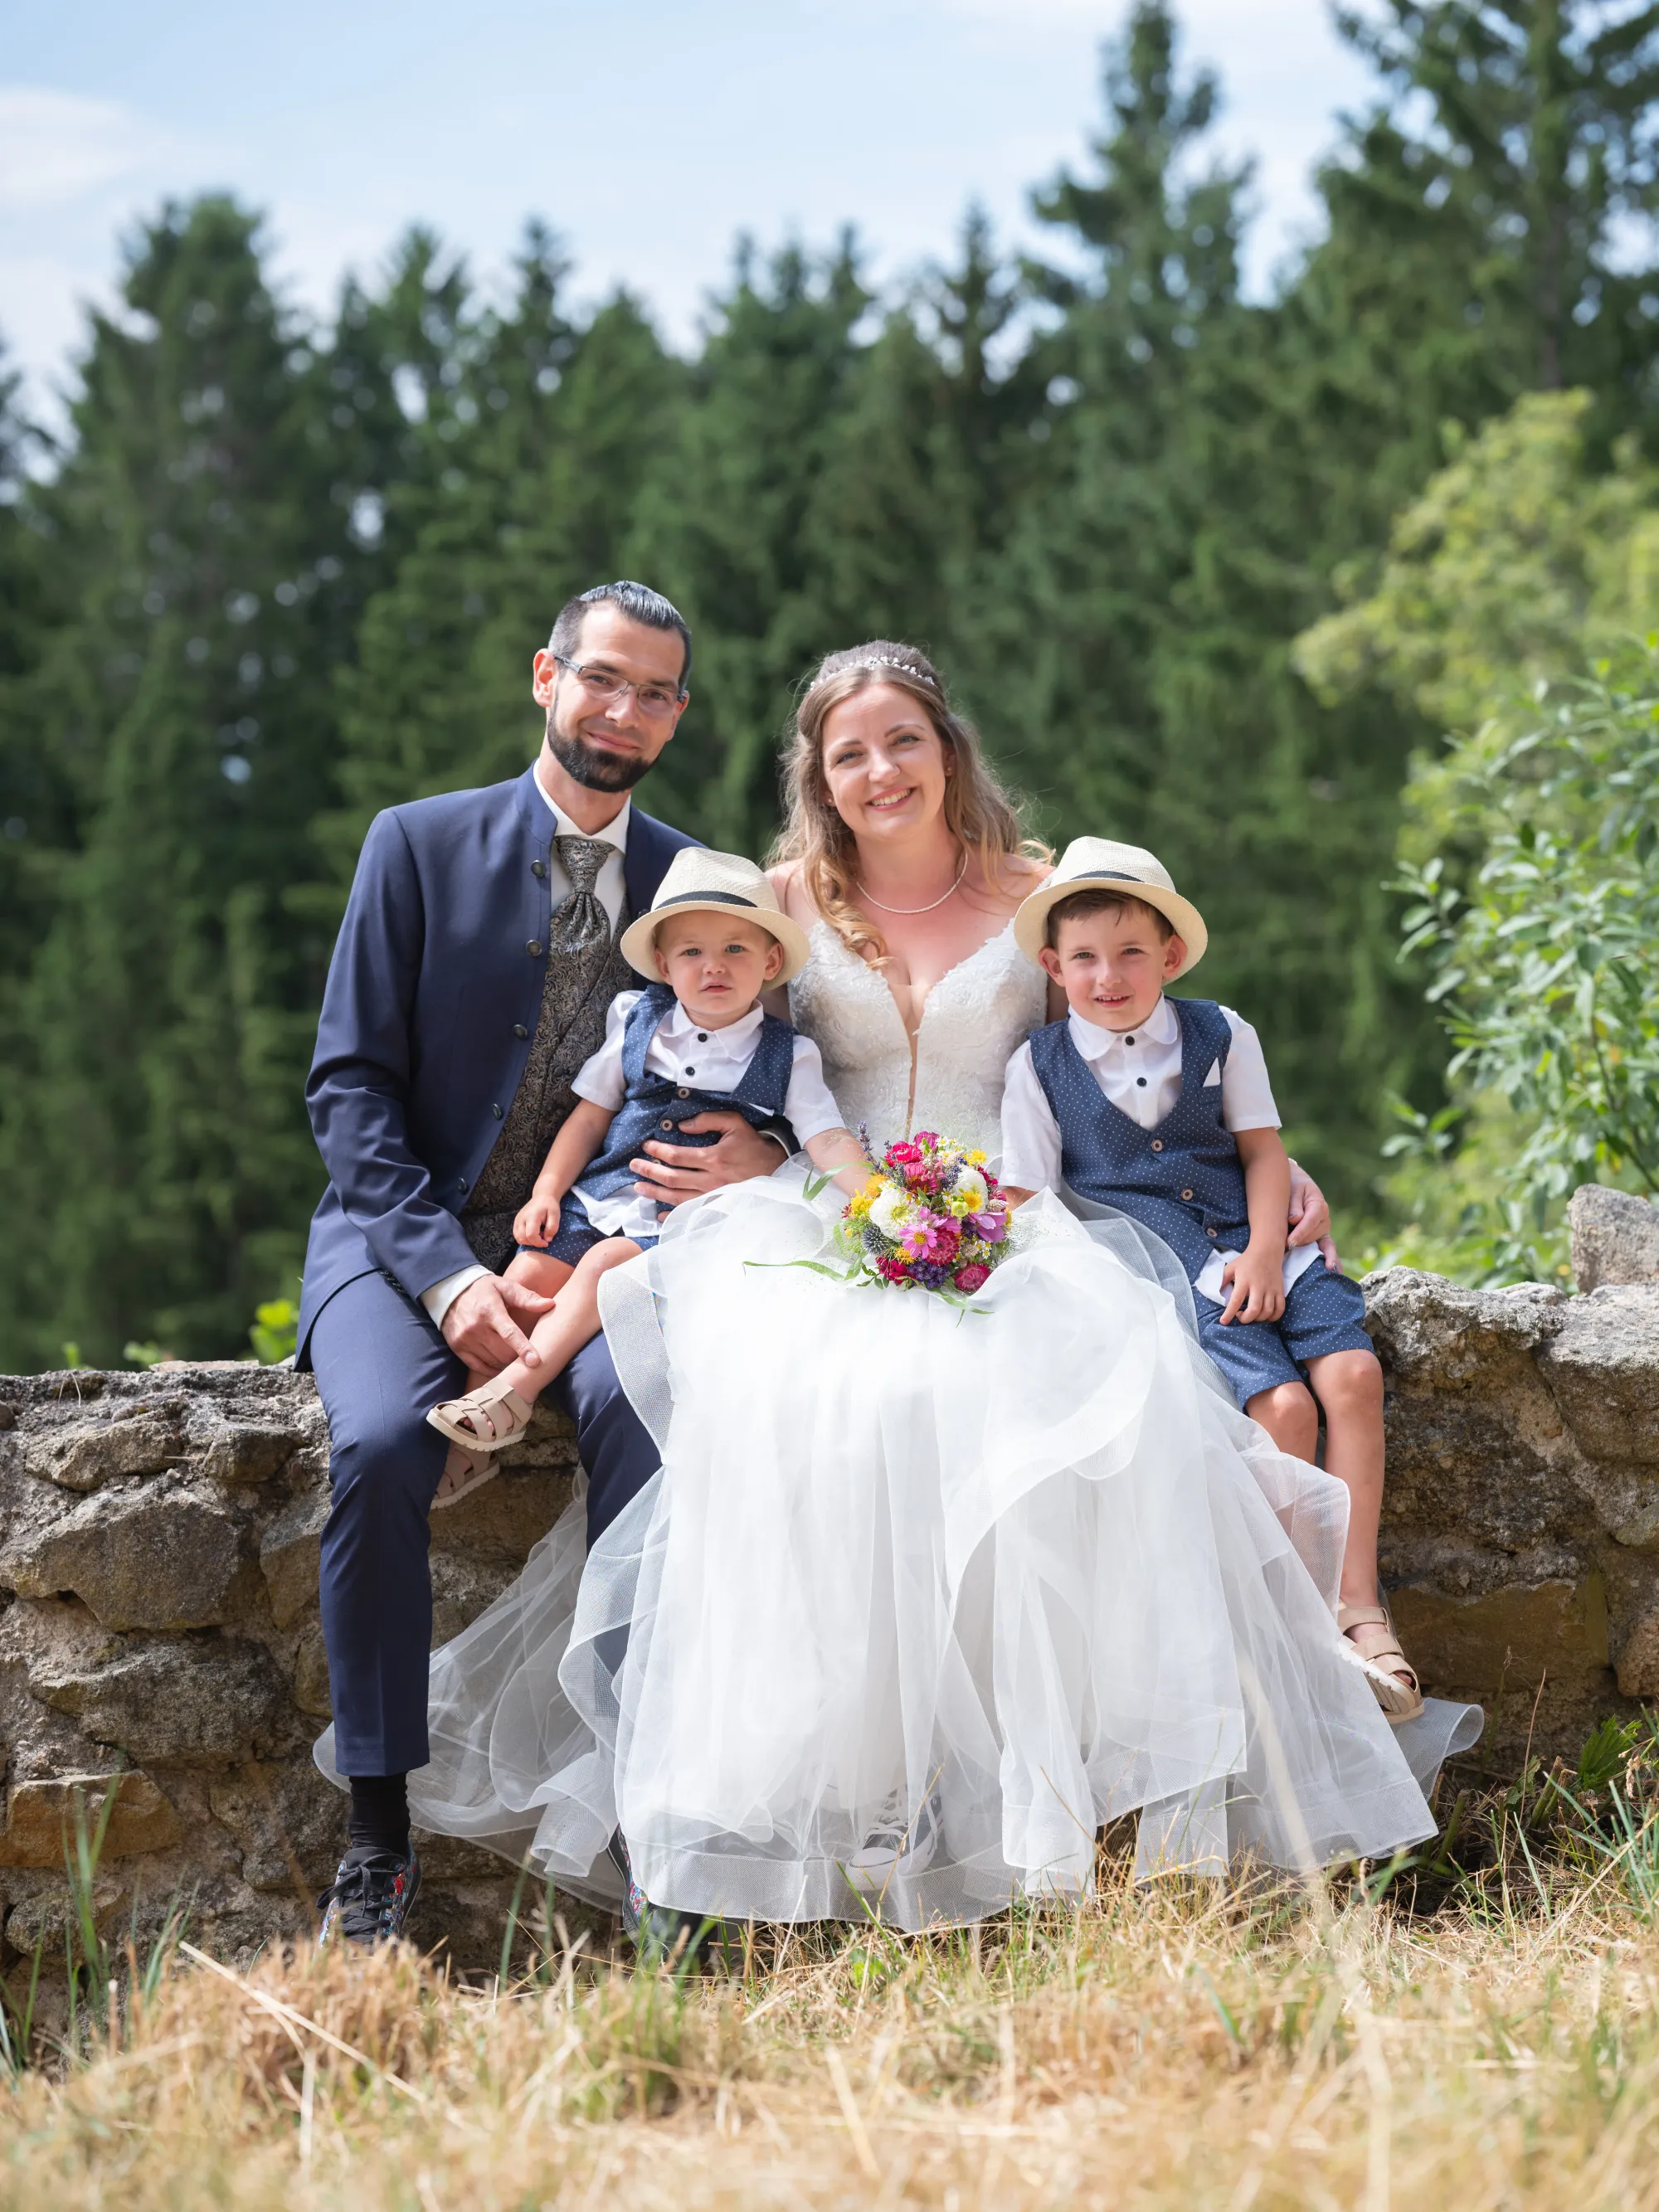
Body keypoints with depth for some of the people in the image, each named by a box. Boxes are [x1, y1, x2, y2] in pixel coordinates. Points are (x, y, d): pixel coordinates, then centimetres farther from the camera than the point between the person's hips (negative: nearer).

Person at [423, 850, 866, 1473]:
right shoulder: (636, 1021, 8)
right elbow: (590, 1115, 12)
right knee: (529, 1272, -13)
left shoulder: (787, 1057, -1)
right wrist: (547, 1191, 3)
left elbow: (829, 1141, -10)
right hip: (597, 1200, 4)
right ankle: (472, 1446, -10)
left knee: (604, 1264, -28)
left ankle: (516, 1388, -28)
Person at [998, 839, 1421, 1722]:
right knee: (1280, 1403, -25)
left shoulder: (1221, 1036, 10)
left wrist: (1264, 1256, -7)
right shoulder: (1039, 1067, 5)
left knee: (1353, 1373, -21)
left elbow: (1263, 1152, 8)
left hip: (1254, 1249, 3)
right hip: (1153, 1268, -3)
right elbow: (1025, 1204, 4)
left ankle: (1358, 1600, -15)